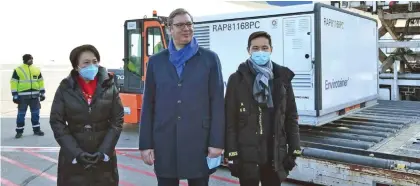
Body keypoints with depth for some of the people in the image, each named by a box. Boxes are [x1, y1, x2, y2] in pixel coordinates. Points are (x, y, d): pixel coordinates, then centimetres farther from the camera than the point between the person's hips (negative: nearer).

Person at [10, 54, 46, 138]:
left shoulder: (36, 70, 10)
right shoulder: (18, 70, -3)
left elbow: (41, 81, 15)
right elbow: (14, 83, -4)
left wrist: (42, 93, 11)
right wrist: (15, 96, -8)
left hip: (35, 95, 4)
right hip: (23, 96, -4)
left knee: (35, 113, 10)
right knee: (21, 114, 2)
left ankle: (36, 129, 21)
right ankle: (19, 131, 13)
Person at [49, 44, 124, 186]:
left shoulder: (108, 86, -1)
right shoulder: (65, 88, -3)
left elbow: (117, 120, -2)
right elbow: (56, 122, -4)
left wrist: (104, 151, -10)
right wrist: (76, 153, -12)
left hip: (103, 156, 1)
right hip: (72, 157, 0)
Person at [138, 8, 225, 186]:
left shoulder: (209, 58, 3)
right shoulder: (156, 61, 8)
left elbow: (217, 103, -2)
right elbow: (148, 105, 6)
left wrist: (217, 142, -7)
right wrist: (146, 144, 2)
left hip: (199, 141, -1)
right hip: (164, 143, 2)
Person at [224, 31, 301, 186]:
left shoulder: (282, 77, 4)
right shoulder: (237, 79, -3)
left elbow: (291, 117, 7)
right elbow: (230, 120, -5)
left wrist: (293, 150, 3)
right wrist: (232, 154, -9)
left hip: (275, 154, 3)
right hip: (246, 154, -2)